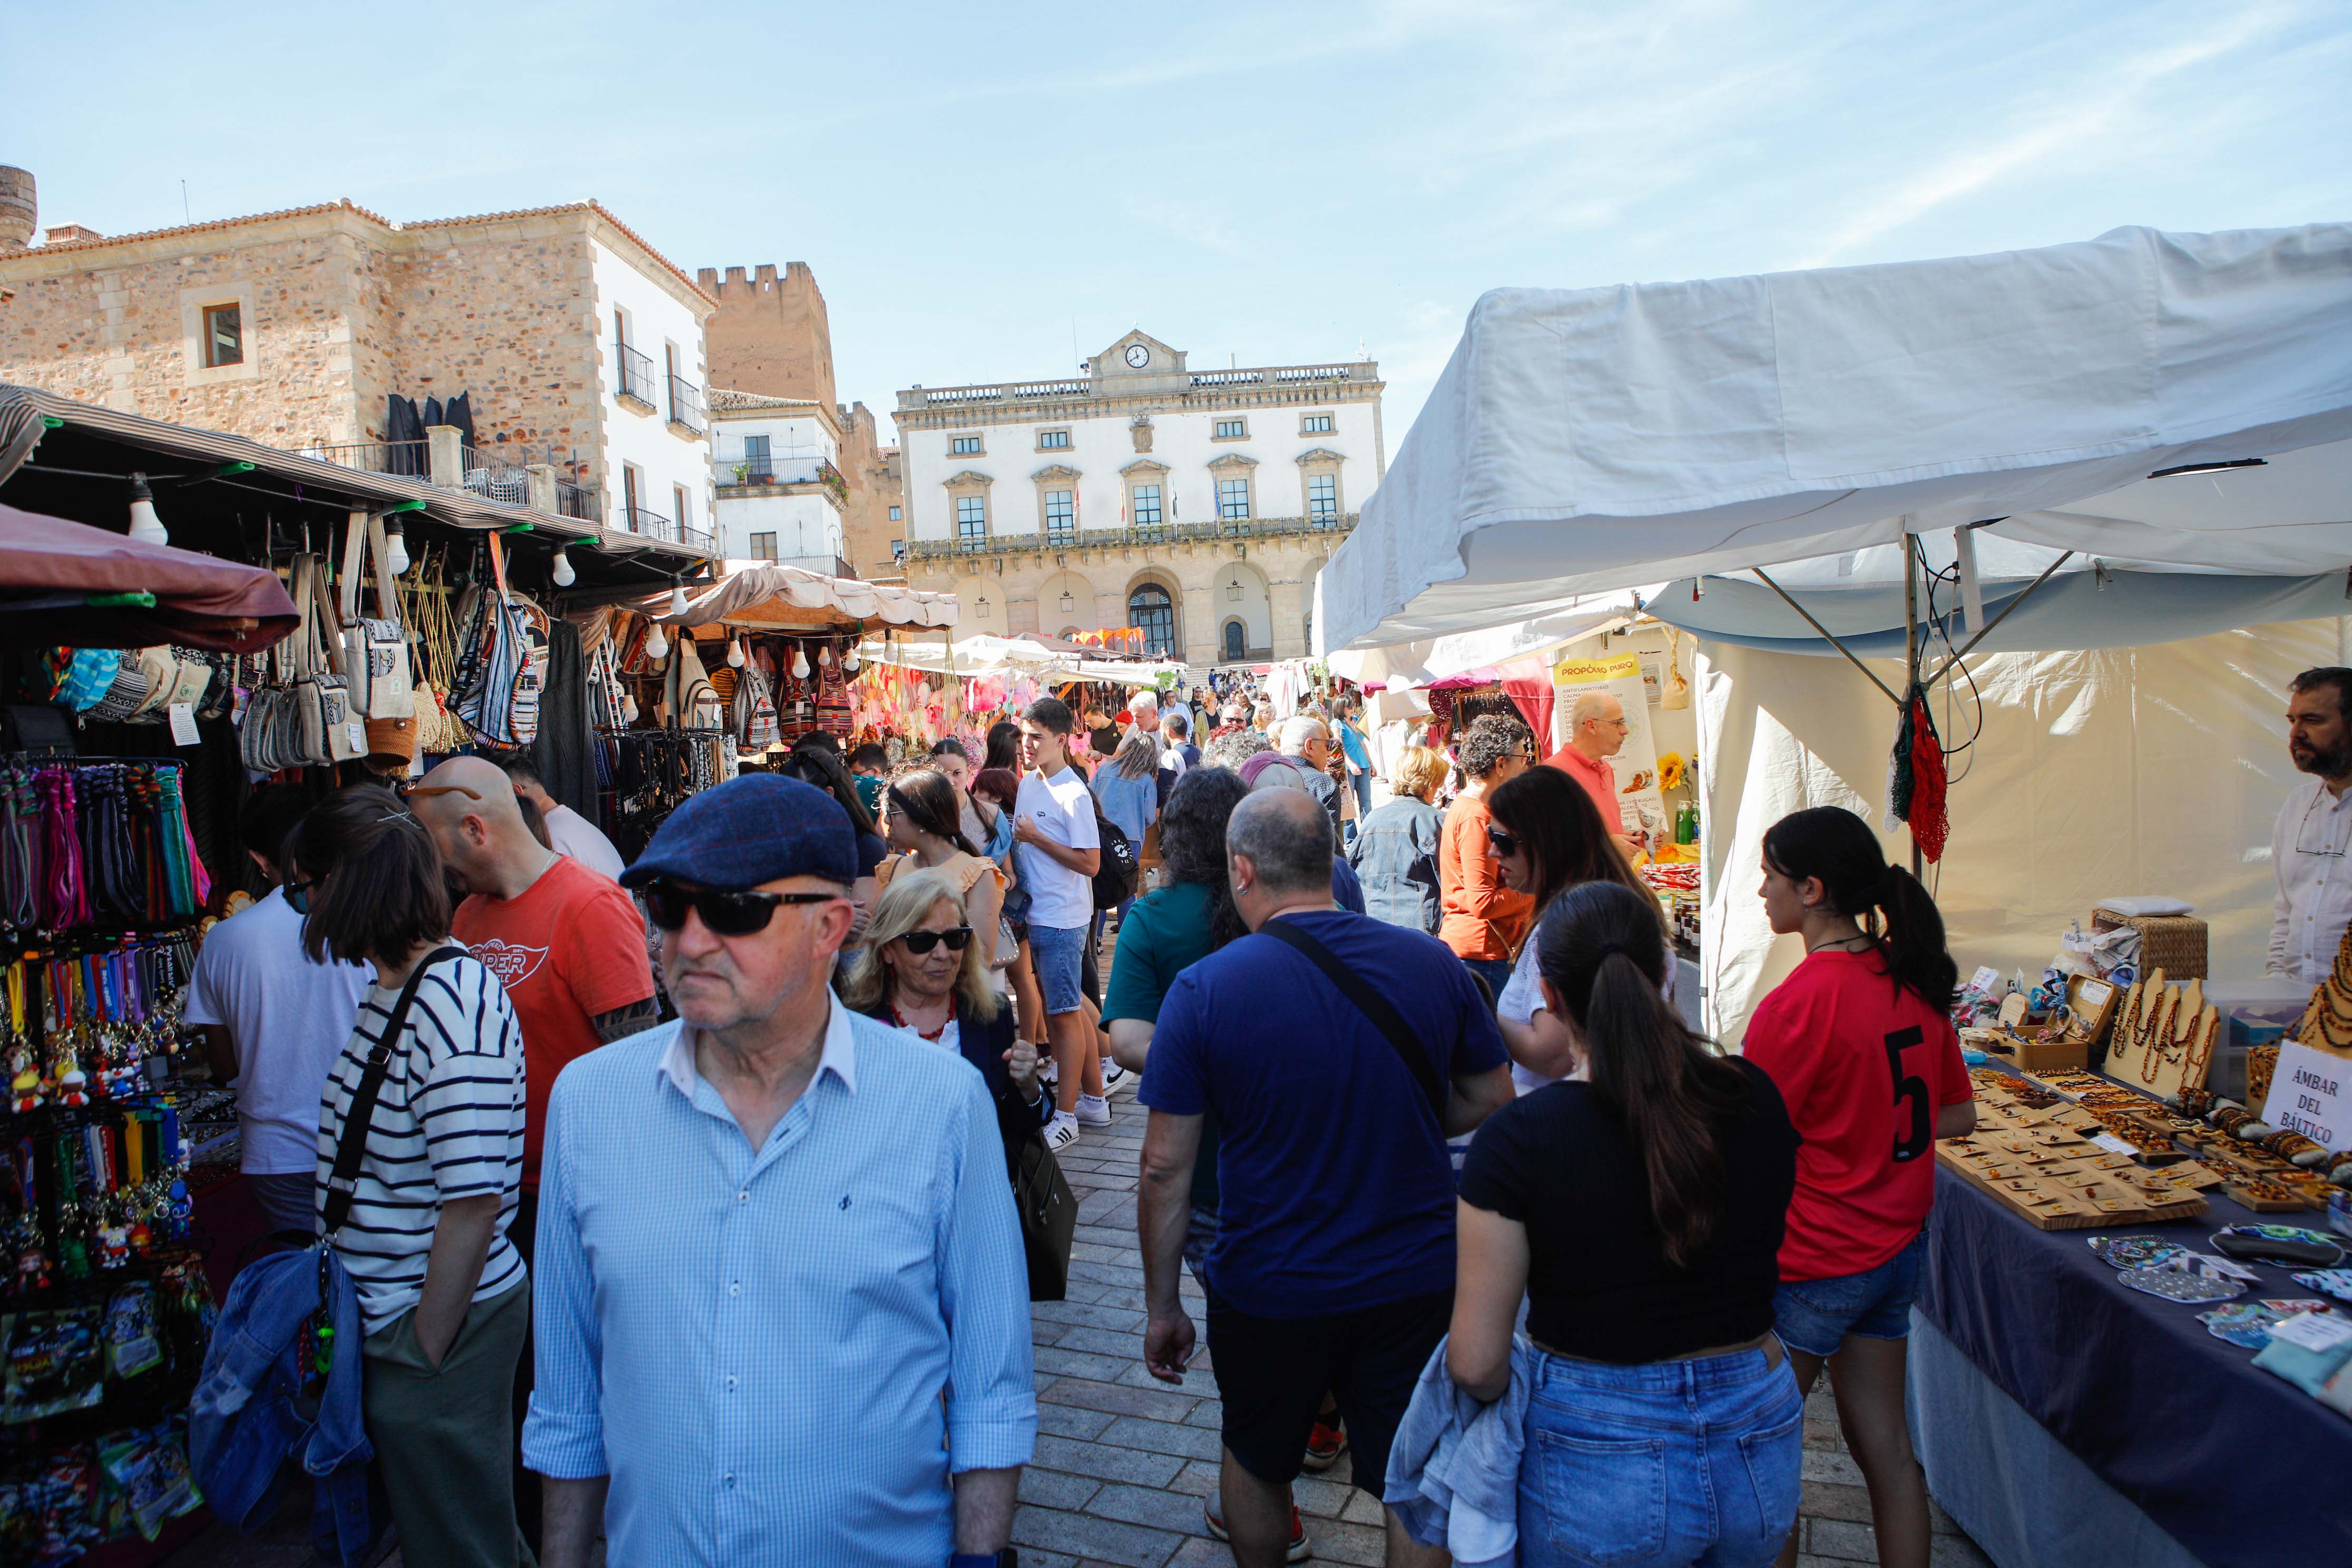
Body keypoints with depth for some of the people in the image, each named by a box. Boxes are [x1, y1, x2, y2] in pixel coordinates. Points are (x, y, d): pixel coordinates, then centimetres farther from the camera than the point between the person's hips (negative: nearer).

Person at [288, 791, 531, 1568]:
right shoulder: (393, 988, 7)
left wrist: (425, 1354, -18)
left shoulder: (453, 1005, -25)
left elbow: (473, 1202, -26)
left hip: (440, 1327, -9)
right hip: (391, 1315, 9)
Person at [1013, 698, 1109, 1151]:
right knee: (1067, 1009, 16)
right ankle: (1094, 1100, 28)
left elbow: (1090, 863, -19)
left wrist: (1037, 838, -19)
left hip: (1063, 919, -9)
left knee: (1065, 1014, -2)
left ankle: (1065, 1117, 7)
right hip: (1035, 915, 9)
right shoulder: (1028, 783, 9)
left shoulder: (1074, 795, -16)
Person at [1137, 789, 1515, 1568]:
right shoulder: (1433, 962, -8)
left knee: (1255, 1462, 25)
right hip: (1420, 1283, 2)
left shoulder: (1203, 989, -16)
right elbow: (1491, 1100, 5)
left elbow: (1165, 1169, -12)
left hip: (1267, 1294, -1)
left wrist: (1162, 1307, -1)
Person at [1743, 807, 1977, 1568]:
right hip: (1898, 1245, 8)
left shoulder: (1799, 1001, -23)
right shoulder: (1913, 981, 0)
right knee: (1884, 1443, 19)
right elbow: (1958, 1115, 10)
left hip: (1810, 1261, -8)